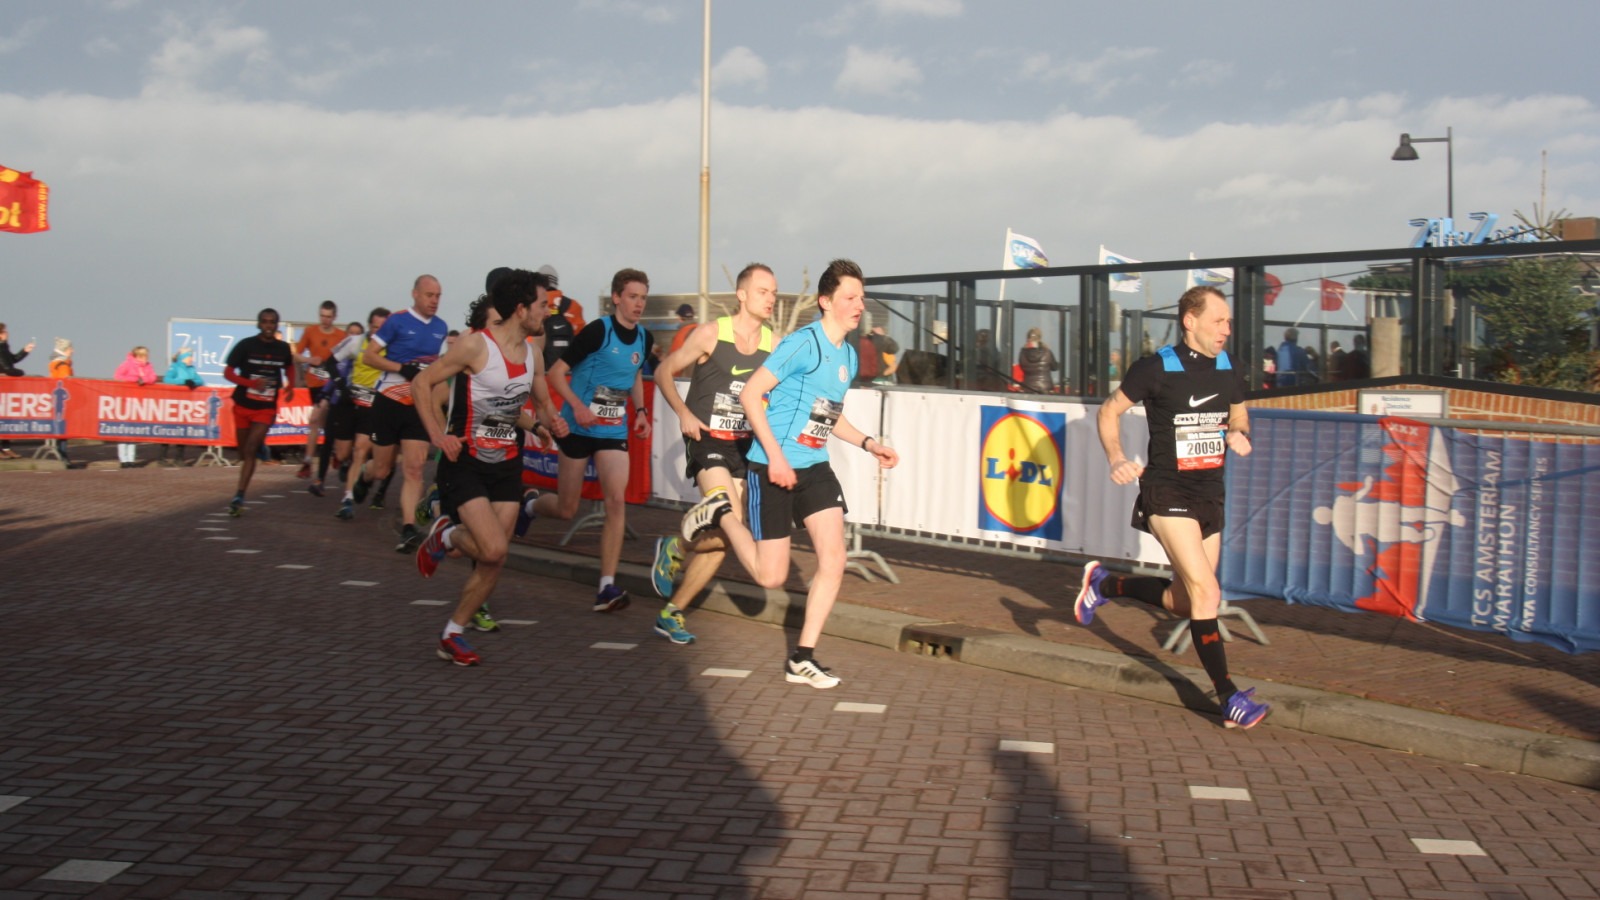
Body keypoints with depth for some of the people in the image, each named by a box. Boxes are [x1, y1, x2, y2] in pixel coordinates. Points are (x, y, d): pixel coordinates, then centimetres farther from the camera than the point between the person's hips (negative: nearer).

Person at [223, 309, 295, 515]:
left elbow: (289, 367, 23)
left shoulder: (283, 348, 0)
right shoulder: (246, 345, -8)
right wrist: (252, 383, -24)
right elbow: (228, 373, -8)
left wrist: (290, 385, 5)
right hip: (243, 405, 1)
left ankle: (239, 497, -16)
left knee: (250, 450, -15)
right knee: (244, 452, 13)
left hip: (266, 408, -1)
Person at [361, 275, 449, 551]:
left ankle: (408, 528, -12)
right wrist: (403, 368, -17)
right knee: (382, 469, 5)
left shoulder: (441, 328, 9)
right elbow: (368, 355, -7)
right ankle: (363, 477, 40)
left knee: (413, 469, -9)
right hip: (389, 401, -3)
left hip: (419, 406, 3)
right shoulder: (397, 321, -7)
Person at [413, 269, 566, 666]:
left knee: (493, 562, 3)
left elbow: (542, 402, 19)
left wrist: (549, 422, -5)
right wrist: (438, 436, -18)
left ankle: (452, 635, 20)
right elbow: (422, 384, -9)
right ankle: (444, 535, 14)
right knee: (493, 548, -20)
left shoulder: (533, 352, 5)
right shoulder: (475, 346, -15)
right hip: (466, 461, -6)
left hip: (507, 465, 6)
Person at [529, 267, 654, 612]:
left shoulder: (643, 338, 5)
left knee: (616, 501, -13)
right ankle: (528, 505, 42)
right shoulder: (598, 330, -14)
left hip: (614, 432, 4)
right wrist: (577, 405, -26)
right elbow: (557, 372, -12)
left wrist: (640, 410, 7)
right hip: (578, 428, -4)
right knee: (566, 509, 5)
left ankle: (606, 587, -11)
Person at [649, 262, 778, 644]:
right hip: (707, 441, -5)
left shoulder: (773, 345, 1)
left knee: (720, 543, 5)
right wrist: (683, 413, -11)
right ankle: (674, 548, 9)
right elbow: (664, 373, 1)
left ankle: (672, 613, 21)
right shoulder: (711, 334, -8)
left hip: (743, 446, 5)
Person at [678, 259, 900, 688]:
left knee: (833, 560, -5)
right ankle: (720, 513, 25)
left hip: (815, 468, 7)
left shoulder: (849, 355, 11)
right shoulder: (803, 343, -15)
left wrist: (868, 443, 8)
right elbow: (750, 394, -16)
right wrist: (775, 455, -21)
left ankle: (802, 659, 5)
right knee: (771, 575, 0)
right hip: (773, 468, -7)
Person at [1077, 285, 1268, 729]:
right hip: (1167, 494, -7)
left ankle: (1104, 583, 34)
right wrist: (1116, 460, -14)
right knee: (1205, 592, -16)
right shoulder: (1157, 369, -10)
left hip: (1210, 495, 7)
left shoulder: (1228, 370, 6)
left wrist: (1238, 436, -1)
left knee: (1186, 602, 13)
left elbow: (1238, 415, 22)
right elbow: (1109, 411, 1)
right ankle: (1229, 697, -7)